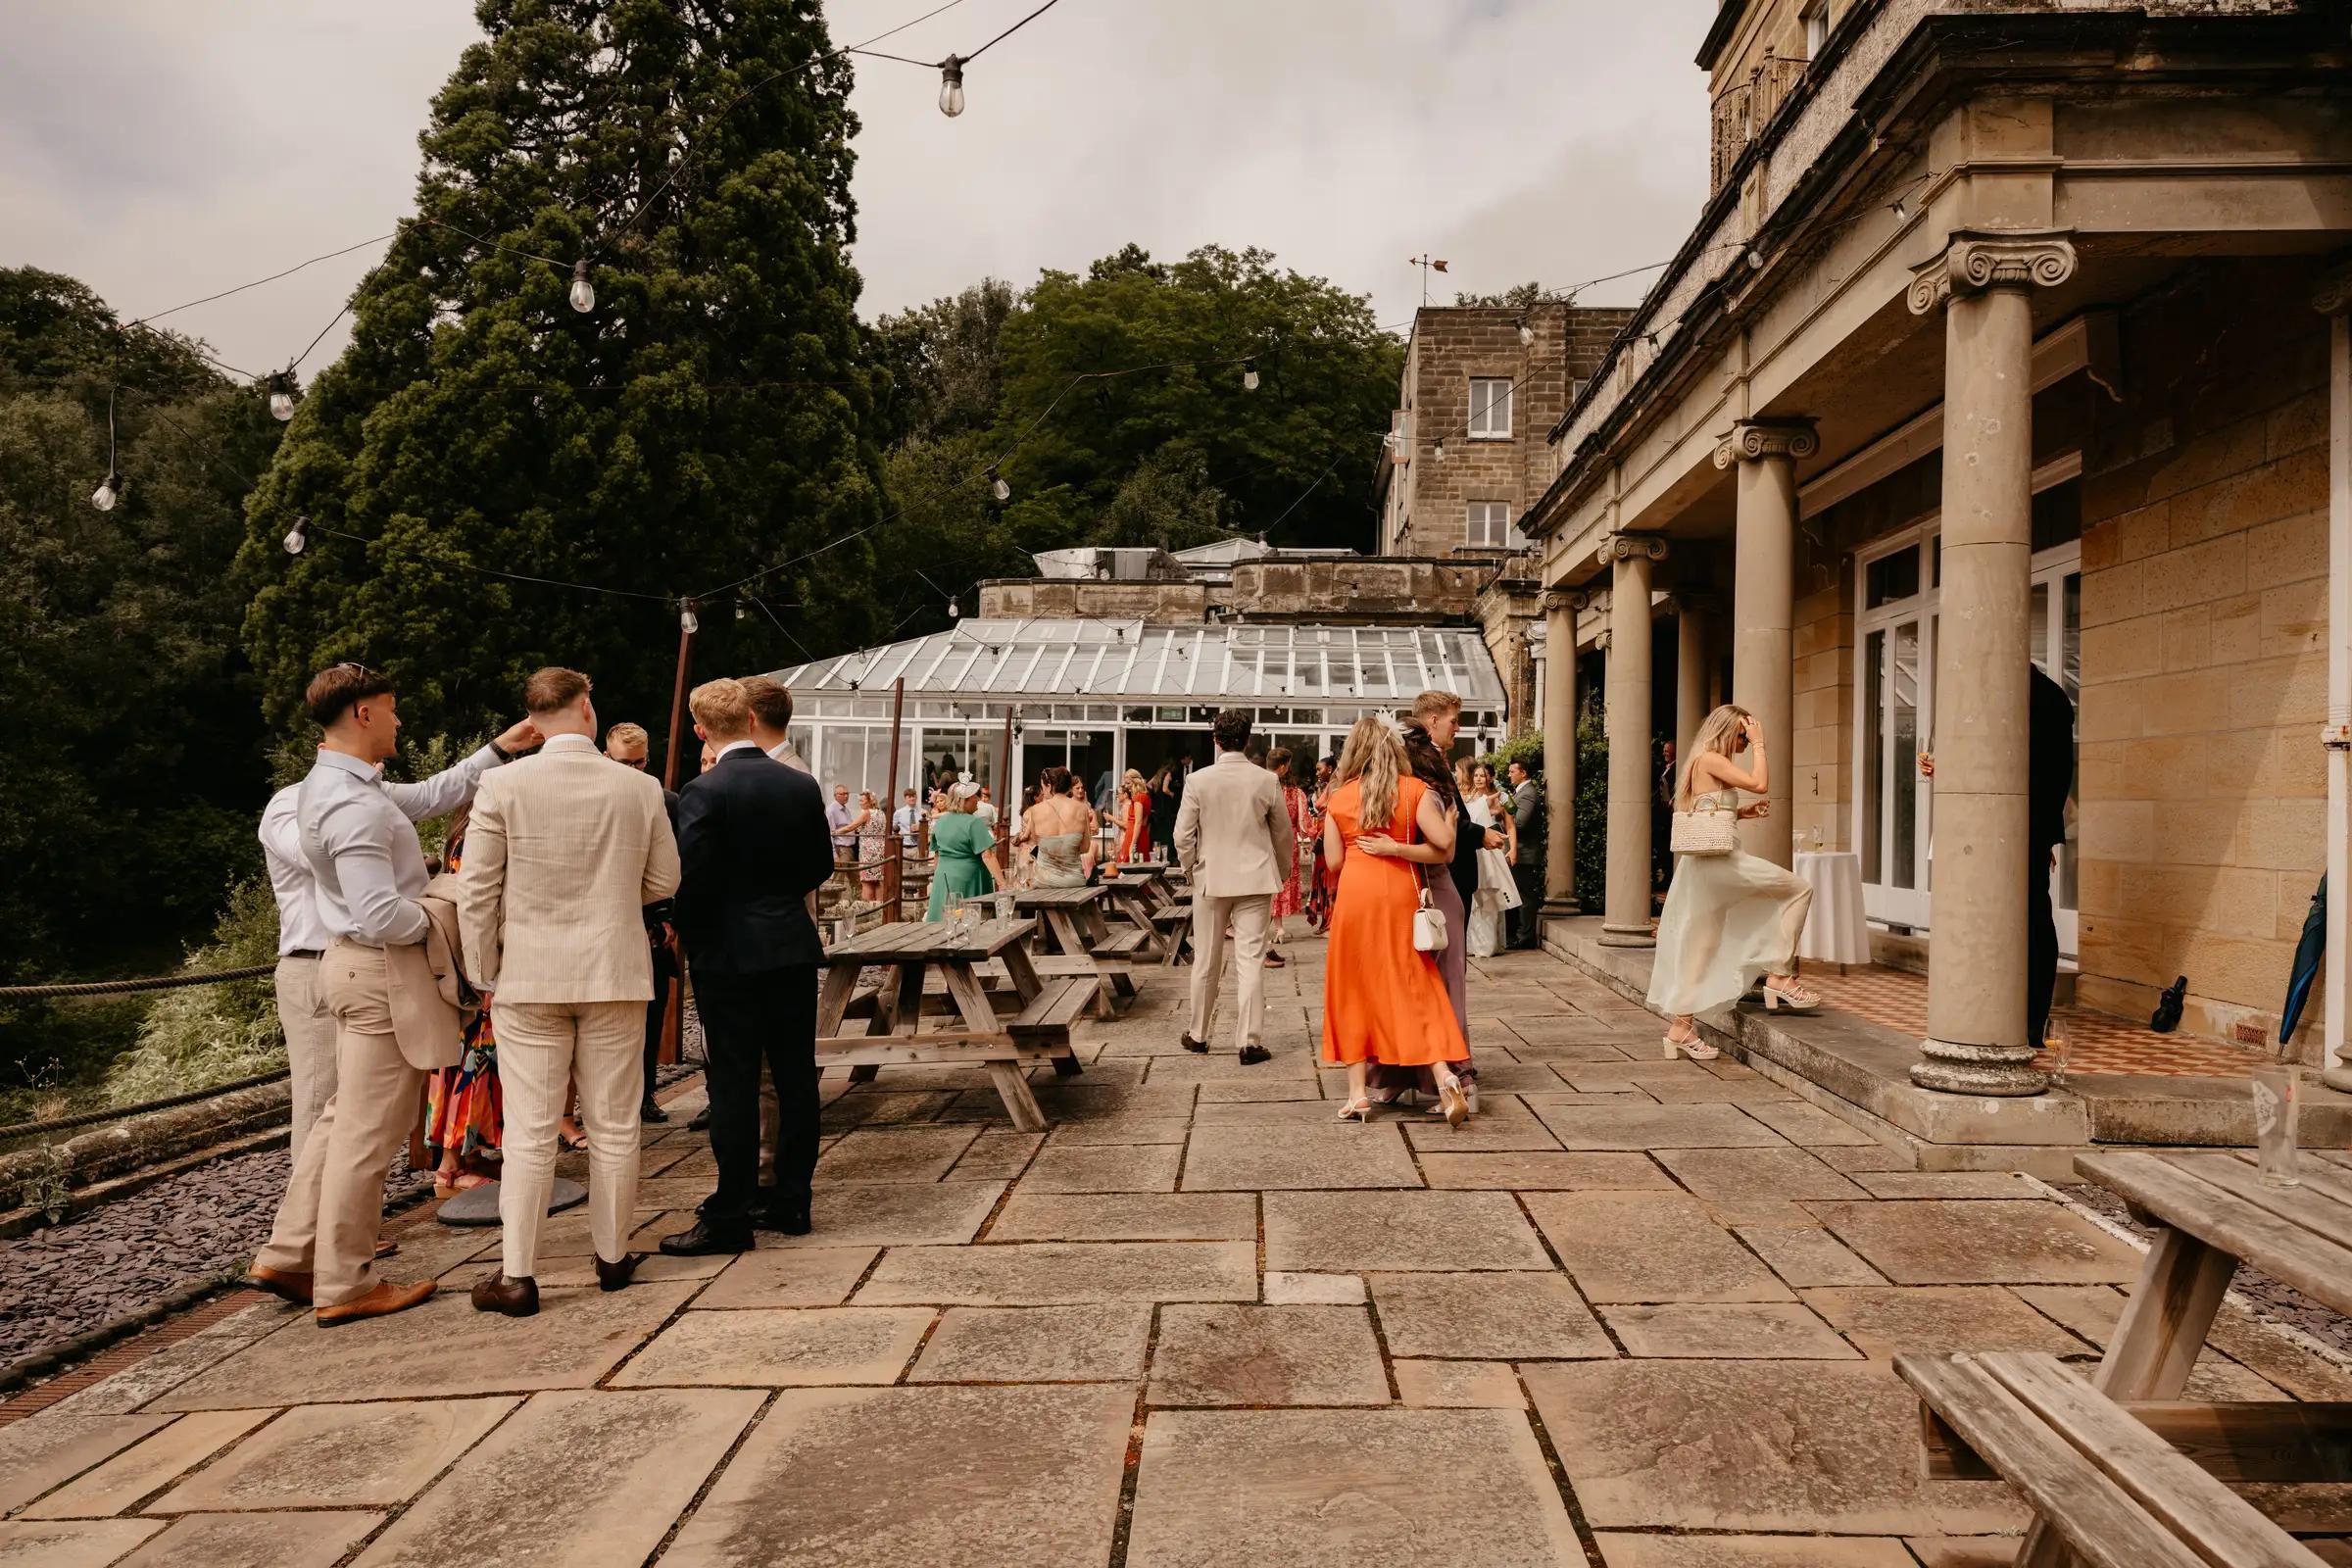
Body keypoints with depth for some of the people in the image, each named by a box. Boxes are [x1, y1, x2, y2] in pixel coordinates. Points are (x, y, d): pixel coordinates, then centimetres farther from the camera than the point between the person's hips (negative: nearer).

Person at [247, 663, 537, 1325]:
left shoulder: (331, 785, 10)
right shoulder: (354, 806, -22)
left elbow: (429, 796, 21)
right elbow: (381, 917, -27)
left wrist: (498, 750, 19)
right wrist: (441, 920, -8)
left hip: (357, 966, 10)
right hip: (385, 972, -10)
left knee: (345, 1116, 19)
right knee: (369, 1128, 0)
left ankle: (288, 1257, 26)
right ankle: (345, 1285, 11)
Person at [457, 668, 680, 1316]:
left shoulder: (503, 786, -7)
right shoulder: (640, 788, -3)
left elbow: (476, 891, -5)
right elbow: (663, 881, 6)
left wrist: (486, 974, 6)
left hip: (529, 977, -1)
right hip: (615, 976, 1)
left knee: (529, 1132, 4)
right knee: (613, 1127, 11)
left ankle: (517, 1277, 9)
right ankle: (613, 1256, 23)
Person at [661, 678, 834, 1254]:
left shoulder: (702, 792, -13)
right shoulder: (802, 784, 2)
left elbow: (691, 878, -16)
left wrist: (685, 932, 2)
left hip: (728, 953, -5)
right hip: (795, 947, 5)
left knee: (734, 1083, 1)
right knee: (795, 1075, 11)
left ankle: (730, 1217, 8)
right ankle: (791, 1199, 20)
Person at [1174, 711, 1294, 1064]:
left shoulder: (1199, 780, -8)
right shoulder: (1266, 781, -5)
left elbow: (1183, 836, -5)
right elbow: (1284, 836, 5)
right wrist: (1278, 872, 20)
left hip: (1210, 879, 1)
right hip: (1255, 880, 0)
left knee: (1206, 961, 12)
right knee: (1252, 959, 1)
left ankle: (1198, 1034, 25)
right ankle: (1249, 1041, 0)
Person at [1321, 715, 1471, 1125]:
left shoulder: (1339, 799, 2)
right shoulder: (1415, 790, 0)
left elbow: (1334, 861, 2)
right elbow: (1444, 845, -9)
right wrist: (1397, 849, 1)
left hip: (1354, 892, 0)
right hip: (1401, 892, 0)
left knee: (1355, 988, 9)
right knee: (1413, 987, 4)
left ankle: (1358, 1092, 9)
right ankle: (1444, 1075, -12)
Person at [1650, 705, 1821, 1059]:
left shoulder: (1705, 763, 20)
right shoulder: (1710, 759, -10)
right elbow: (1760, 783, -17)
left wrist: (1745, 812, 13)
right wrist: (1759, 745, -7)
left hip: (1708, 863, 10)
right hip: (1717, 859, -10)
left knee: (1700, 947, 9)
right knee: (1799, 888, -3)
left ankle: (1681, 1028, 9)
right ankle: (1780, 975, -2)